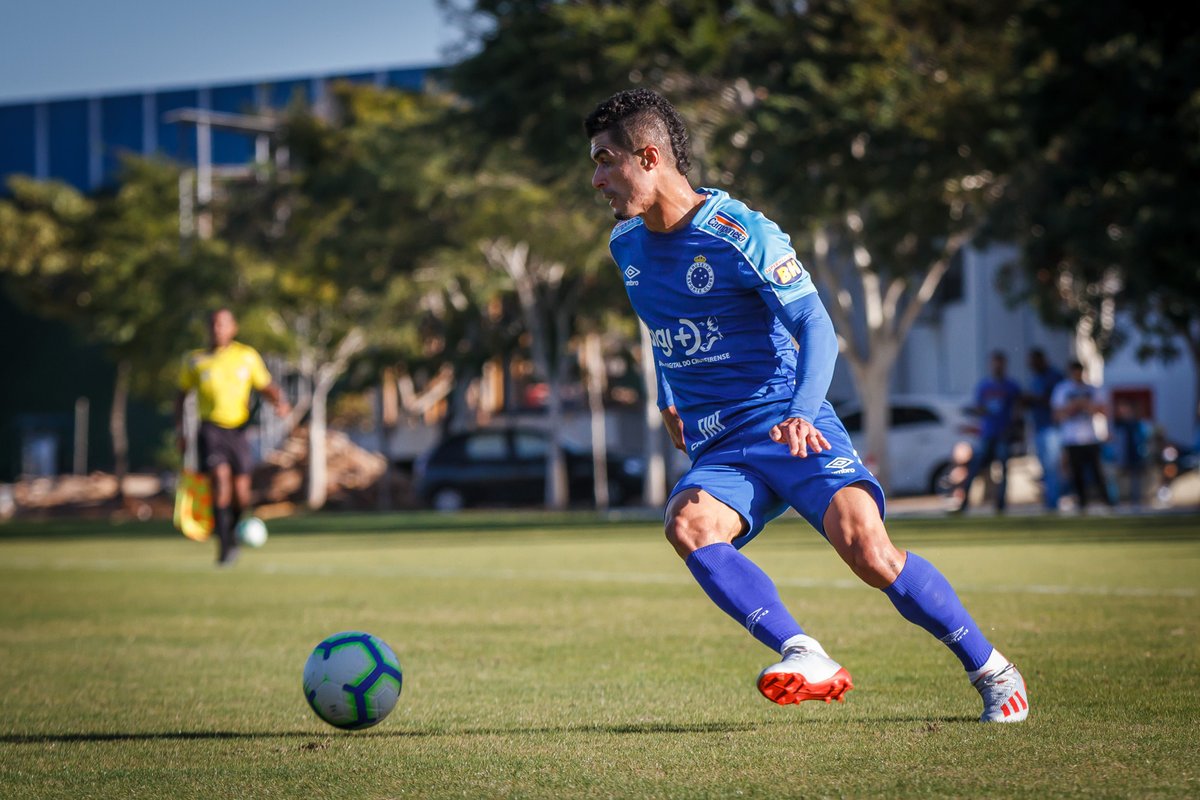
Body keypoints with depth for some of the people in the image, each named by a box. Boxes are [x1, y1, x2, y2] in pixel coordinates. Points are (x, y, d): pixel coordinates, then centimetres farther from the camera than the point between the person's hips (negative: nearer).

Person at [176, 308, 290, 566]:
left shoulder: (248, 356, 6)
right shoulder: (195, 360, 5)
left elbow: (266, 387, 8)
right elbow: (182, 394, 16)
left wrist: (281, 402, -14)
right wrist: (180, 430, 8)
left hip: (238, 430, 2)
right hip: (210, 428, -2)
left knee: (241, 494, 0)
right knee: (221, 478, -22)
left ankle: (231, 533, 30)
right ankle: (224, 545, -20)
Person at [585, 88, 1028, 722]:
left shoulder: (740, 234, -11)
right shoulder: (626, 244, 10)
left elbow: (816, 327, -16)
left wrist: (802, 413, -31)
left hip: (788, 427, -5)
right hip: (715, 451, 5)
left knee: (867, 549, -23)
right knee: (686, 523, -29)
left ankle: (991, 670, -3)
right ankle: (805, 660, -36)